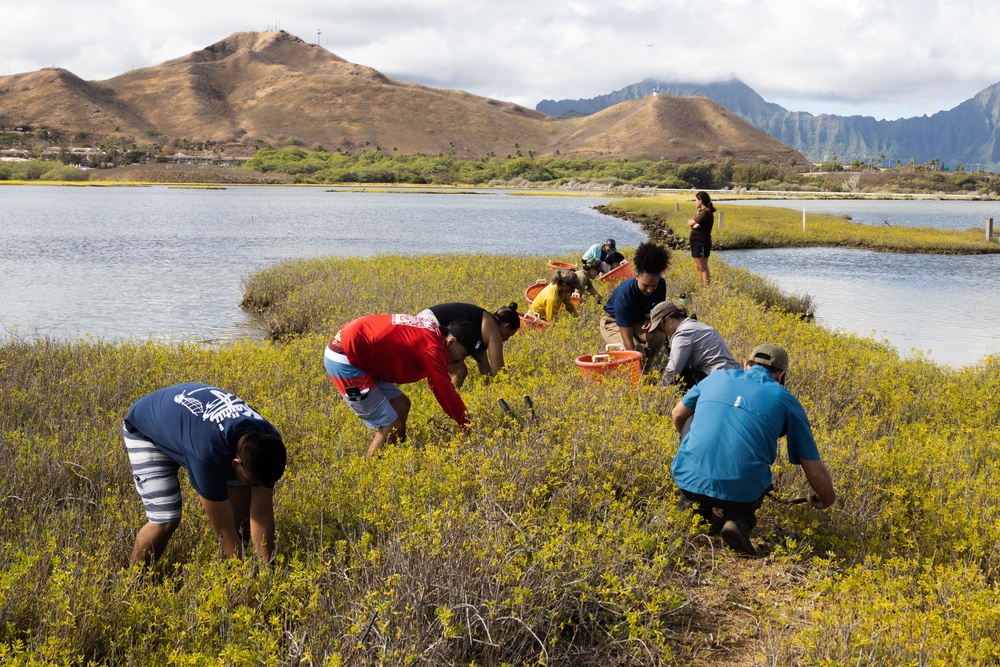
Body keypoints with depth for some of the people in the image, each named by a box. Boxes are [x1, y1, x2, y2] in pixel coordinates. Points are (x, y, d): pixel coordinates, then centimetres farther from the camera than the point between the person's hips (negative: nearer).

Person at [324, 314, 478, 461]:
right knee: (392, 427, -5)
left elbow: (438, 385, 23)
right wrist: (468, 426, 0)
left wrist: (458, 416, 24)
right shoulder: (432, 347, -18)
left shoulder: (432, 332, 13)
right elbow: (446, 391, -11)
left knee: (401, 404, 14)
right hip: (344, 359, -11)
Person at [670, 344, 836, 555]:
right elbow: (815, 470, 9)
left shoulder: (717, 377, 16)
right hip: (738, 494, -2)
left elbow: (678, 415, 33)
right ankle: (738, 520, 2)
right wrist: (827, 500, 30)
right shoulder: (786, 401, 9)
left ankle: (695, 506, 16)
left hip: (688, 480, 2)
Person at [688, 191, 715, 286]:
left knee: (703, 268, -8)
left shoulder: (706, 212, -15)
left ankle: (707, 288, -7)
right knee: (698, 267, 13)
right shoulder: (701, 211, 15)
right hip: (696, 243, 10)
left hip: (702, 244, -10)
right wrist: (695, 224, -13)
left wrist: (690, 221, 6)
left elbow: (691, 223, -16)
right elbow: (691, 225, 9)